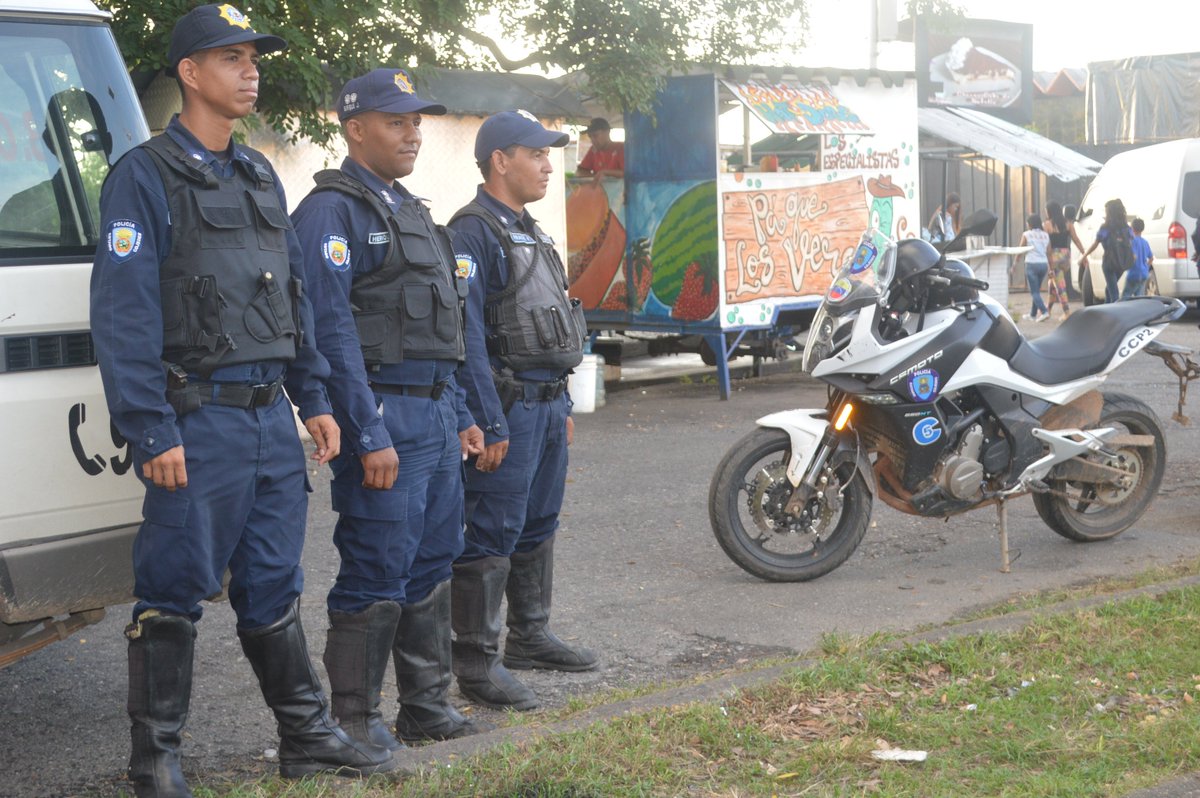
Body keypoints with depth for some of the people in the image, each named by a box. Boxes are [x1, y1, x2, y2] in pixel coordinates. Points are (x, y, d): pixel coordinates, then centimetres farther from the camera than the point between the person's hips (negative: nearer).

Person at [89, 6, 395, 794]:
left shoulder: (261, 177, 16)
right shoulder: (145, 176, -7)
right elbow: (123, 314, -12)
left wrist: (314, 399, 13)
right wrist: (152, 432, -17)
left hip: (272, 417, 7)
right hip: (198, 421, -7)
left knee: (273, 586, 14)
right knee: (174, 593, 1)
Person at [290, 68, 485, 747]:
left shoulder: (410, 210, 20)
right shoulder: (333, 211, -9)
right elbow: (332, 329, -17)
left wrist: (462, 416, 19)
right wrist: (369, 435, -20)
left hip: (437, 415, 9)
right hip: (385, 414, -9)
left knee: (433, 565, 13)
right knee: (377, 573, -4)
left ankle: (428, 706, 24)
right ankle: (357, 719, 7)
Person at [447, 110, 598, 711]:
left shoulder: (527, 231, 18)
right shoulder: (474, 232, -13)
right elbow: (467, 334, -19)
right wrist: (489, 425, -22)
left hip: (548, 405, 10)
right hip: (508, 408, -10)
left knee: (539, 526, 17)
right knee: (492, 535, -6)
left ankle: (531, 638, 29)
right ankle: (477, 663, -1)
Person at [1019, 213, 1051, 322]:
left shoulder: (1026, 235, -2)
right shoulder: (1045, 235, 9)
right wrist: (1051, 267, 10)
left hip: (1032, 264, -5)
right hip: (1044, 264, 5)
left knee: (1034, 292, -3)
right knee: (1037, 290, 17)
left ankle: (1044, 311, -20)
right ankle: (1033, 314, 24)